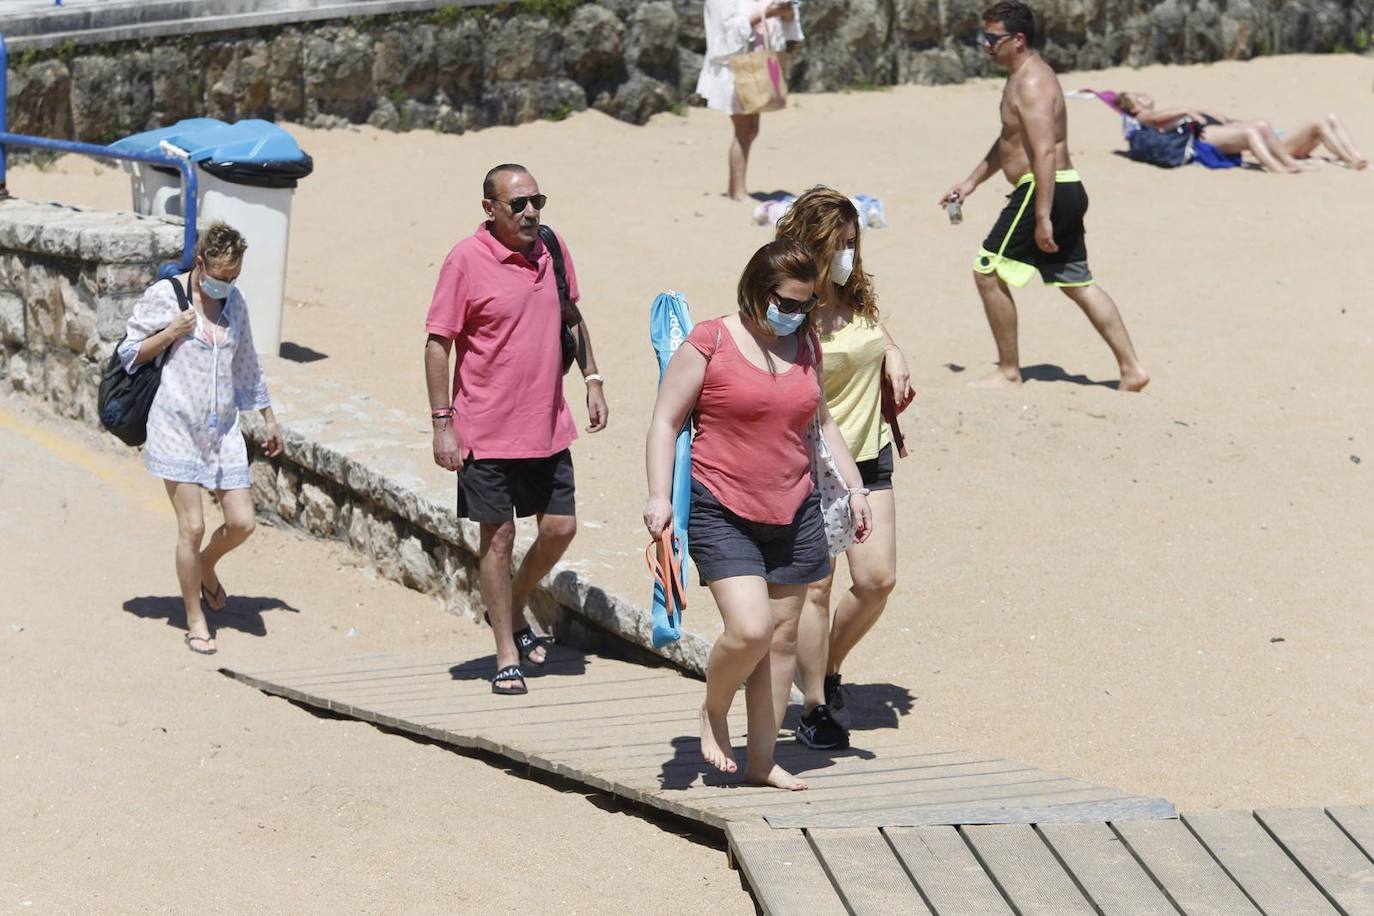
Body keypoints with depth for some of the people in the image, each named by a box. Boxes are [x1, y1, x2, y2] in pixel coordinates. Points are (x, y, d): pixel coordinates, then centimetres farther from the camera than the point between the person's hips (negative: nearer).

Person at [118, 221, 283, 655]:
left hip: (222, 428, 5)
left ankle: (206, 565, 32)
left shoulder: (234, 301, 10)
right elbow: (129, 354, 1)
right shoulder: (163, 296, -5)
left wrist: (268, 417, 23)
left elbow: (247, 364, 21)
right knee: (191, 526, -6)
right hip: (177, 425, -5)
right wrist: (170, 333, -14)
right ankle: (195, 620, 8)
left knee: (242, 522, -2)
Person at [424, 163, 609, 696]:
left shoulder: (552, 248, 4)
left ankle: (513, 611, 33)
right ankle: (507, 655, 11)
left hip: (548, 427, 5)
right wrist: (442, 422, -15)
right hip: (487, 430, -5)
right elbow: (438, 343, -11)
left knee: (560, 528, 8)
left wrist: (592, 378, 15)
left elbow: (571, 317, 20)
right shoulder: (466, 260, -13)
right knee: (498, 537, 1)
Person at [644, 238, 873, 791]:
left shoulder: (804, 346, 10)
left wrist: (853, 486, 18)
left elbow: (821, 422, 24)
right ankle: (713, 712, 11)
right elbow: (665, 421, -4)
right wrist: (659, 496, -13)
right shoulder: (710, 342, -7)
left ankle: (762, 761, 15)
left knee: (783, 638, 6)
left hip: (794, 513, 6)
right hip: (721, 513, -6)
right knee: (750, 628, -19)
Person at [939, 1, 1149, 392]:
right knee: (1077, 283, 13)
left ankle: (1008, 371, 4)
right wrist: (971, 182, 30)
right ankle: (1131, 370, 12)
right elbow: (1006, 142, 29)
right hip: (1066, 193, 10)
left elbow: (1045, 152, -25)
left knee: (988, 271, -2)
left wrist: (1042, 218, -27)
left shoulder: (1031, 83, -17)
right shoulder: (1023, 77, 16)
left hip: (1043, 192, -10)